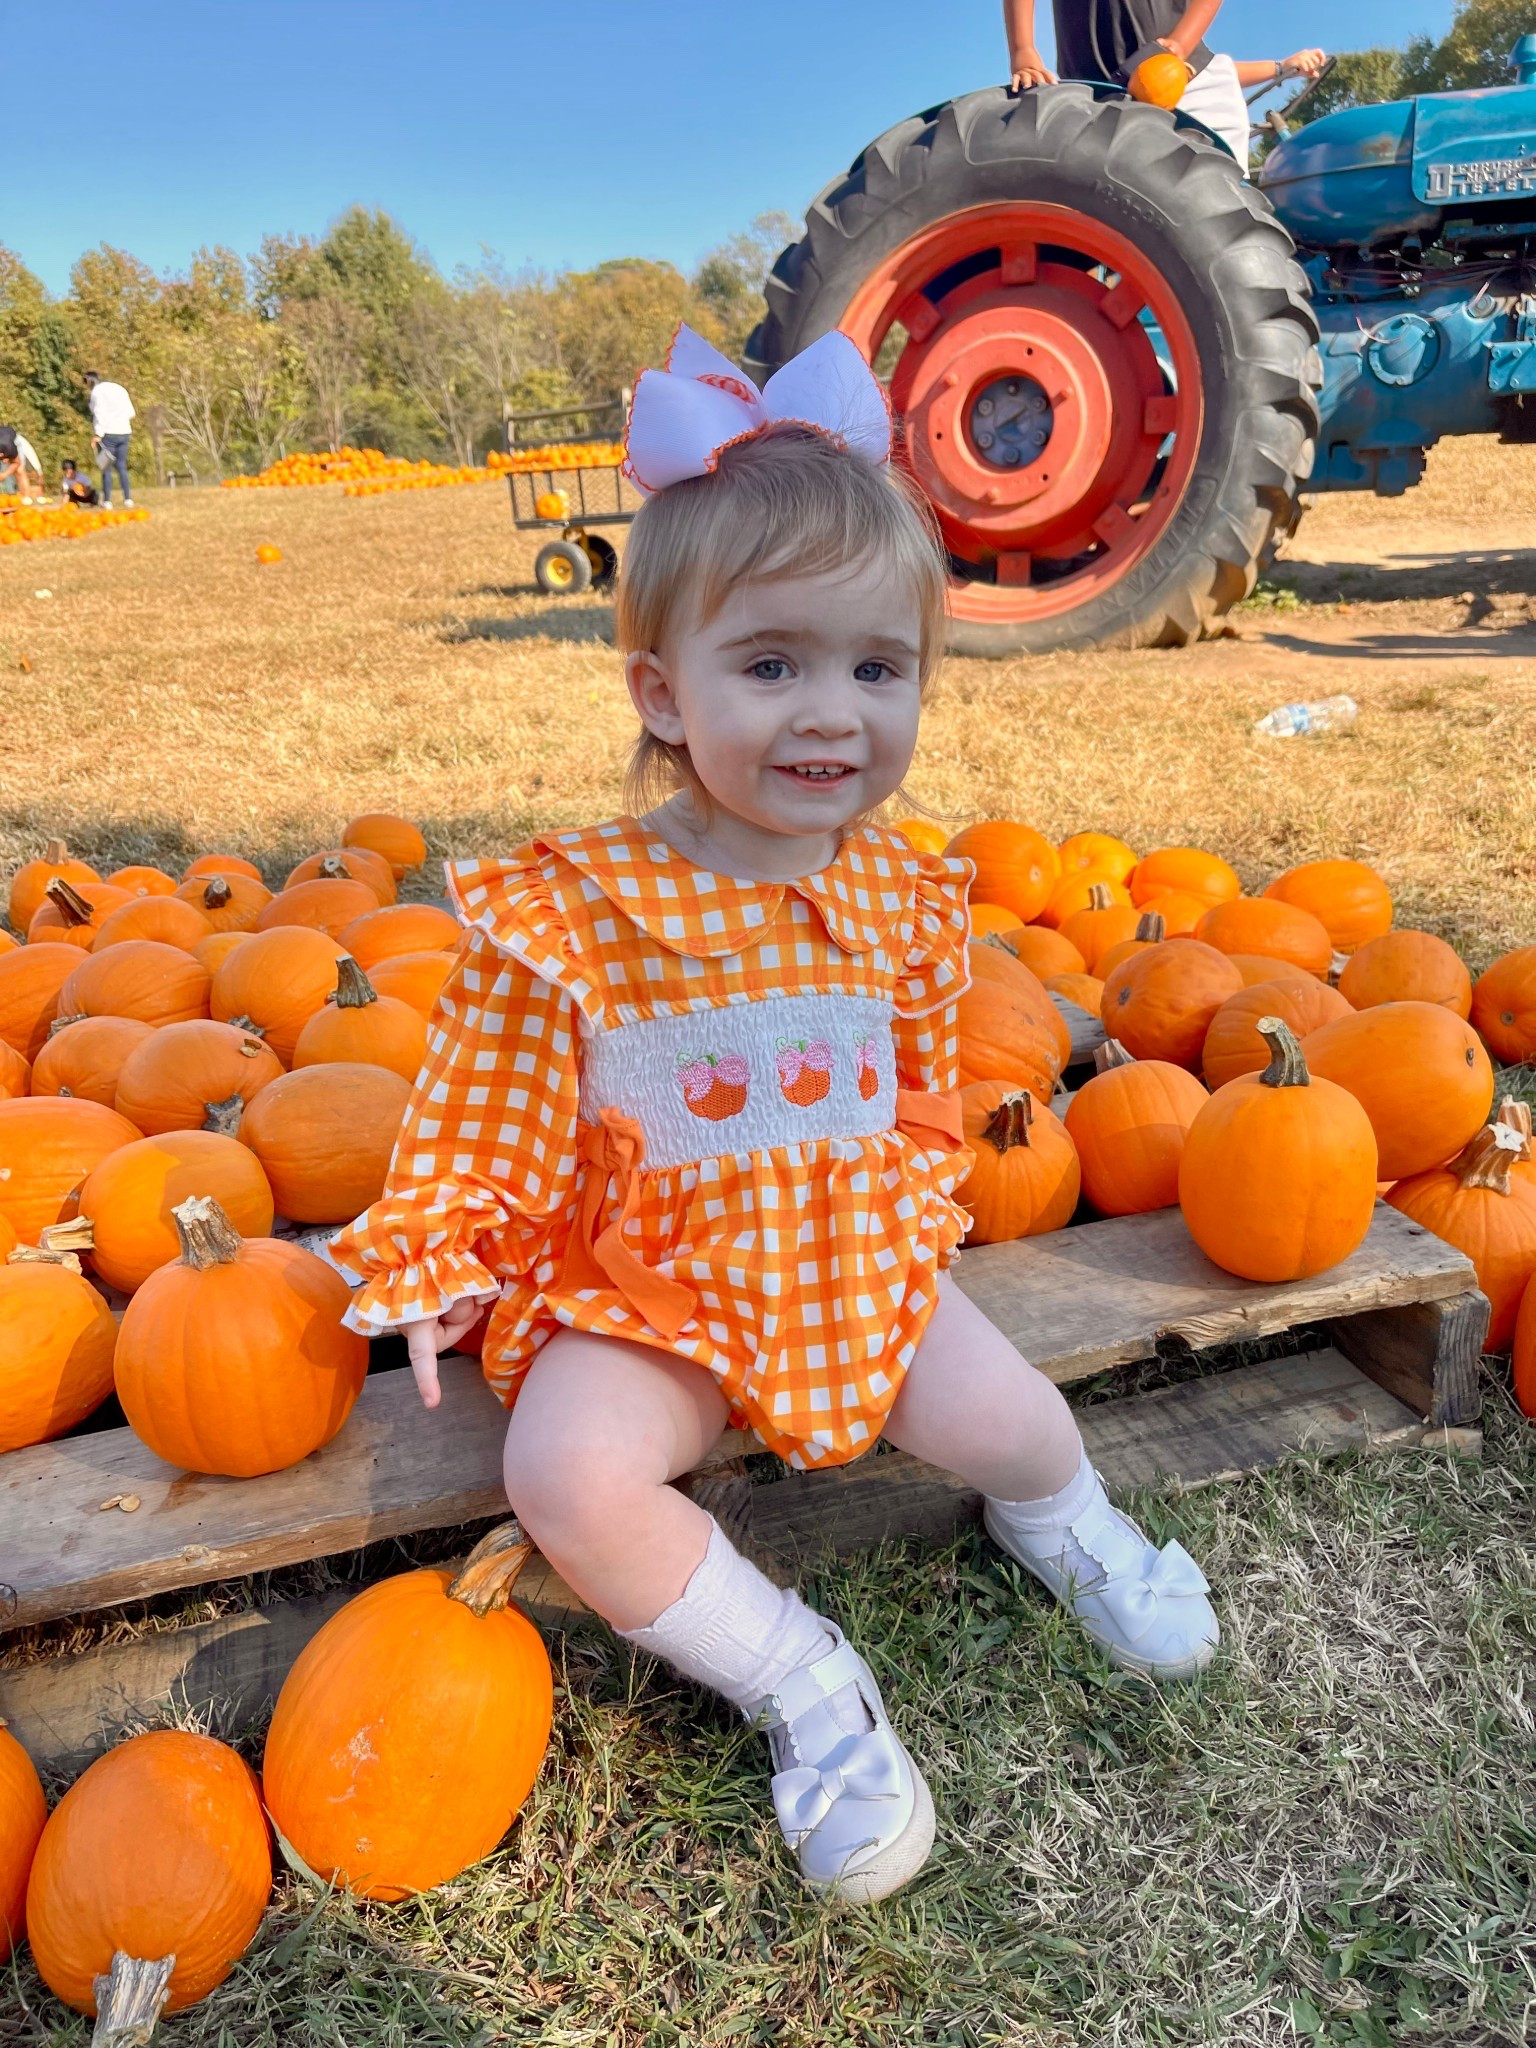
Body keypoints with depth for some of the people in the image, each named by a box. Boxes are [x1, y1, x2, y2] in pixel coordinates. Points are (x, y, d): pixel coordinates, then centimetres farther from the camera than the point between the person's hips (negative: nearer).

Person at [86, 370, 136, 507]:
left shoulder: (97, 391, -5)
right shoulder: (119, 388, 15)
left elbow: (100, 414, -14)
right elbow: (131, 413, 11)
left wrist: (98, 434, -16)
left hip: (107, 434, -6)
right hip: (124, 432, 6)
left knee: (106, 468, -1)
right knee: (122, 467, 9)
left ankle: (107, 501, -2)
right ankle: (128, 499, 2)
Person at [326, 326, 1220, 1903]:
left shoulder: (904, 898, -5)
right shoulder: (568, 911, -19)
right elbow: (488, 1110, -7)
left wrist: (917, 1213, 11)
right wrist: (437, 1263, -6)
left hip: (857, 1259, 3)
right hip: (645, 1290, -2)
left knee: (1006, 1419, -6)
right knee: (570, 1475, -25)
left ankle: (1059, 1524, 36)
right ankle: (792, 1675, 1)